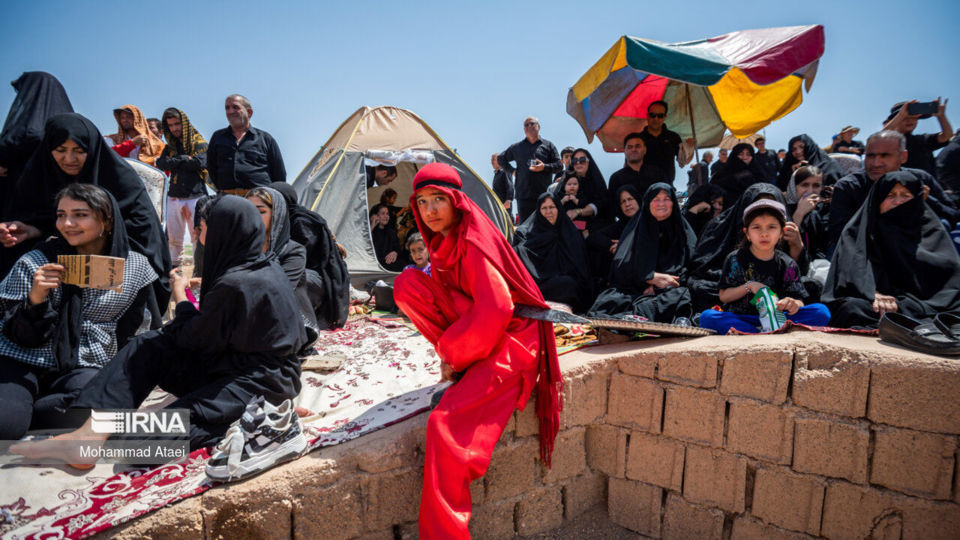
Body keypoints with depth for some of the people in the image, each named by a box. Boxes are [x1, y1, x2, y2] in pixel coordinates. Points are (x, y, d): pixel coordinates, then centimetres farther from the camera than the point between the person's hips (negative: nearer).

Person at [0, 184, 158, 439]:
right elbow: (22, 338, -6)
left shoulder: (136, 267, 0)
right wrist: (35, 300, -24)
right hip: (21, 360, -2)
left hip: (82, 368, 2)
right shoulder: (35, 263, -4)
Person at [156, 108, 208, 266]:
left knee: (198, 237, -5)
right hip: (173, 197, 5)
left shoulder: (198, 142, 2)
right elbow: (161, 164, 3)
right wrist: (183, 159, -6)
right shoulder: (170, 146, 18)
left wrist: (173, 162, -2)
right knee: (173, 239, 7)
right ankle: (174, 267, 14)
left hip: (195, 195, -5)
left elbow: (200, 163, -14)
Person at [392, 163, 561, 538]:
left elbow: (495, 312, -27)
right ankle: (461, 364, 1)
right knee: (408, 283, -5)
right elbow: (444, 295, 19)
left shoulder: (473, 243, -19)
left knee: (445, 426, -25)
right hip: (472, 333, 9)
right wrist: (451, 348, 5)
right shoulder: (443, 241, 7)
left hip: (510, 343, -9)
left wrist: (452, 352, -13)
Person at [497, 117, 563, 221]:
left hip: (544, 196, -1)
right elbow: (500, 158, 28)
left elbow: (559, 166, 7)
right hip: (523, 196, 1)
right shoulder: (517, 147, 18)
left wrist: (544, 167, -11)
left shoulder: (548, 145, 13)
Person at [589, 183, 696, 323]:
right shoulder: (636, 226, 15)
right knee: (613, 300, -36)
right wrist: (653, 277, -12)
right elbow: (622, 264, 3)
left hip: (669, 290, 1)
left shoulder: (682, 229, 17)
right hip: (632, 288, -1)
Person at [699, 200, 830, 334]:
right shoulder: (735, 259, 3)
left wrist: (794, 304, -22)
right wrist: (748, 286, -13)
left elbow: (799, 299, 2)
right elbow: (723, 296, 2)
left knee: (821, 311, -20)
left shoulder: (787, 265, 7)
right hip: (741, 319, -2)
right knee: (707, 317, -31)